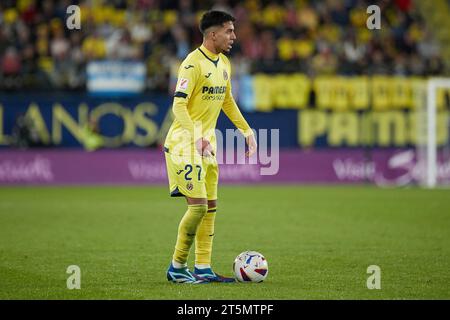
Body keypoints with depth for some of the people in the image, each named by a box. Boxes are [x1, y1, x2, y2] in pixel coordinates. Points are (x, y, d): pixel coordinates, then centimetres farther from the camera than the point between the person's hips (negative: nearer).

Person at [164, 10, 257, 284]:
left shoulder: (224, 64, 11)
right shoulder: (193, 63, -16)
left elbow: (227, 102, 25)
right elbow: (179, 105, -22)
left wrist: (247, 131, 20)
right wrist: (196, 135, -35)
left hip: (208, 144, 9)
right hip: (185, 144, -9)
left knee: (211, 206, 8)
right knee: (198, 206, -13)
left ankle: (203, 268, 13)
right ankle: (177, 267, -1)